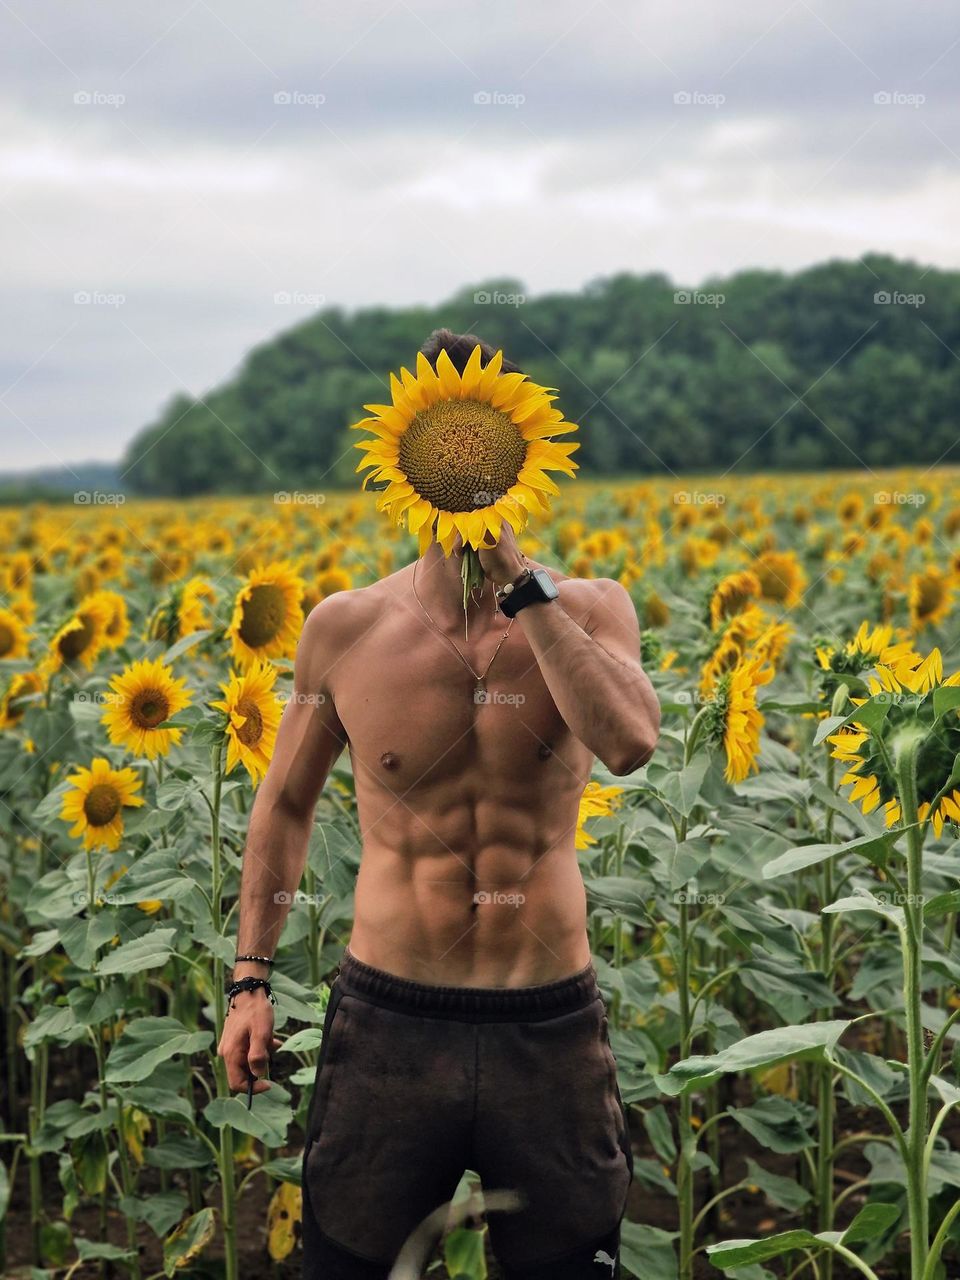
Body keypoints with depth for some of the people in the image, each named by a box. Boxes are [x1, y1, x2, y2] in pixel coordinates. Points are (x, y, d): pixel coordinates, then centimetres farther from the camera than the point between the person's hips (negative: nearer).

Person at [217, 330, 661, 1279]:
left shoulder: (587, 610, -3)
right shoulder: (347, 628, -1)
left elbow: (631, 745, -23)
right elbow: (285, 805, 11)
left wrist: (519, 582, -21)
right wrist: (251, 977, 7)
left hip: (549, 1027, 0)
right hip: (388, 1022, 0)